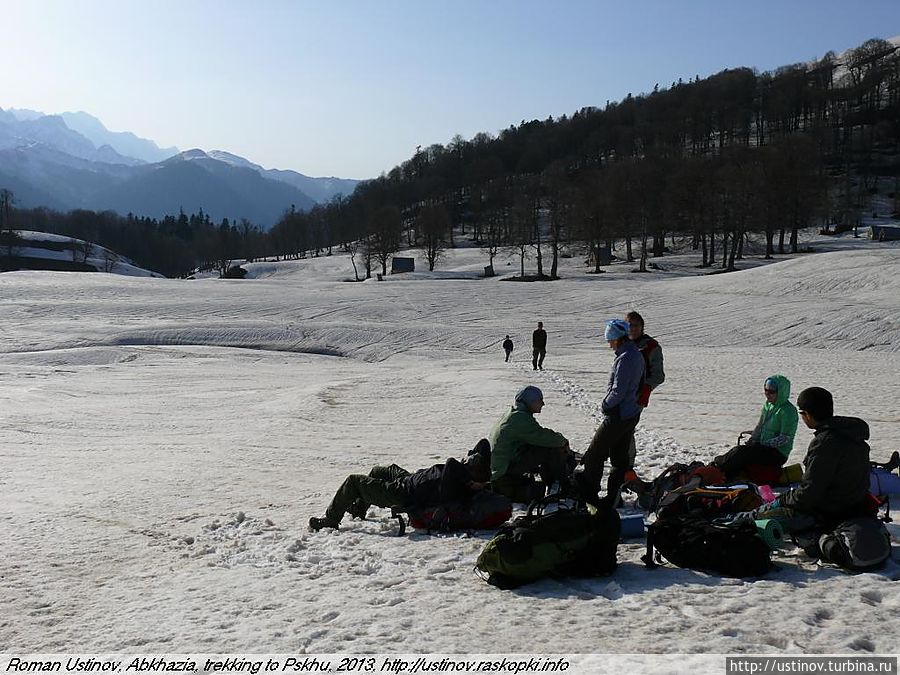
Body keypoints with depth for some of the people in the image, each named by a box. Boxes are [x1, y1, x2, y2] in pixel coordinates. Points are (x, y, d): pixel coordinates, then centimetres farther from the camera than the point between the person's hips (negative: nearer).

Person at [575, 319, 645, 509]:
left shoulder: (625, 358, -21)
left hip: (618, 416, -10)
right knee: (620, 457, 12)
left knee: (595, 454, 1)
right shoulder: (637, 354, 10)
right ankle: (613, 497, 17)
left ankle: (589, 492, 8)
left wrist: (605, 405, -7)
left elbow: (618, 391, -24)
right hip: (632, 413, 10)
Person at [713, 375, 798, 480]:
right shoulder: (768, 404, 10)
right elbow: (760, 426, 16)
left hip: (778, 454, -8)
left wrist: (764, 443, -19)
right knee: (738, 450, -14)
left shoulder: (788, 410, -16)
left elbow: (785, 438, -18)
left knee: (742, 452, -25)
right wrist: (752, 440, -1)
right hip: (765, 448, 8)